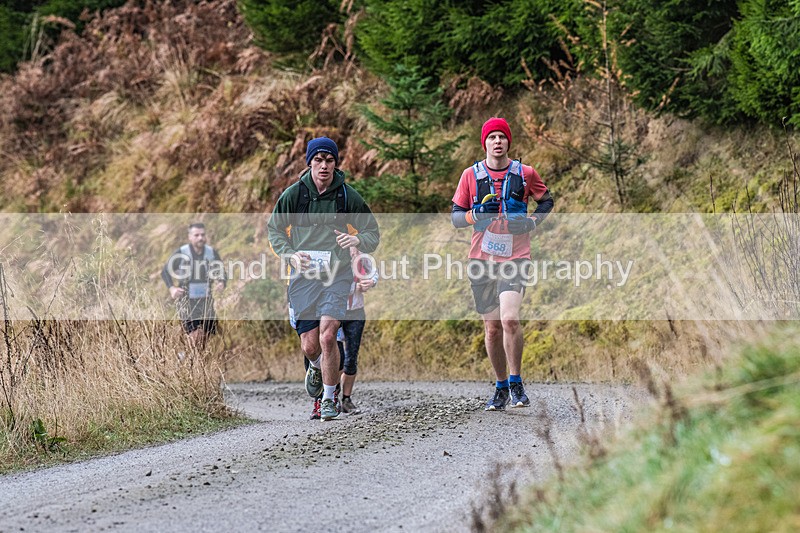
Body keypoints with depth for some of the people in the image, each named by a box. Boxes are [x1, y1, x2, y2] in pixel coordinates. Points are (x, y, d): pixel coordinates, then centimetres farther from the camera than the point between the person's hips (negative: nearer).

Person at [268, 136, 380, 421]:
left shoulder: (347, 195, -1)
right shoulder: (293, 194, 0)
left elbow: (373, 233, 7)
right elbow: (274, 230, 12)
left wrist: (357, 240, -16)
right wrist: (290, 254, -6)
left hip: (336, 276, -1)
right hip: (303, 277, 1)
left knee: (327, 336, -17)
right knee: (309, 346, 0)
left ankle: (329, 399, -1)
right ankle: (317, 367, 38)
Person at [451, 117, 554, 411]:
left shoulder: (525, 174, 2)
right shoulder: (471, 175, 4)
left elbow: (546, 201, 18)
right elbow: (455, 216, 8)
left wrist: (531, 221, -1)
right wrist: (475, 215, -13)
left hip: (515, 257, -2)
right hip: (482, 258, 2)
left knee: (510, 319, -20)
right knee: (492, 326, 7)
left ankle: (516, 384, -6)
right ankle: (501, 386, 23)